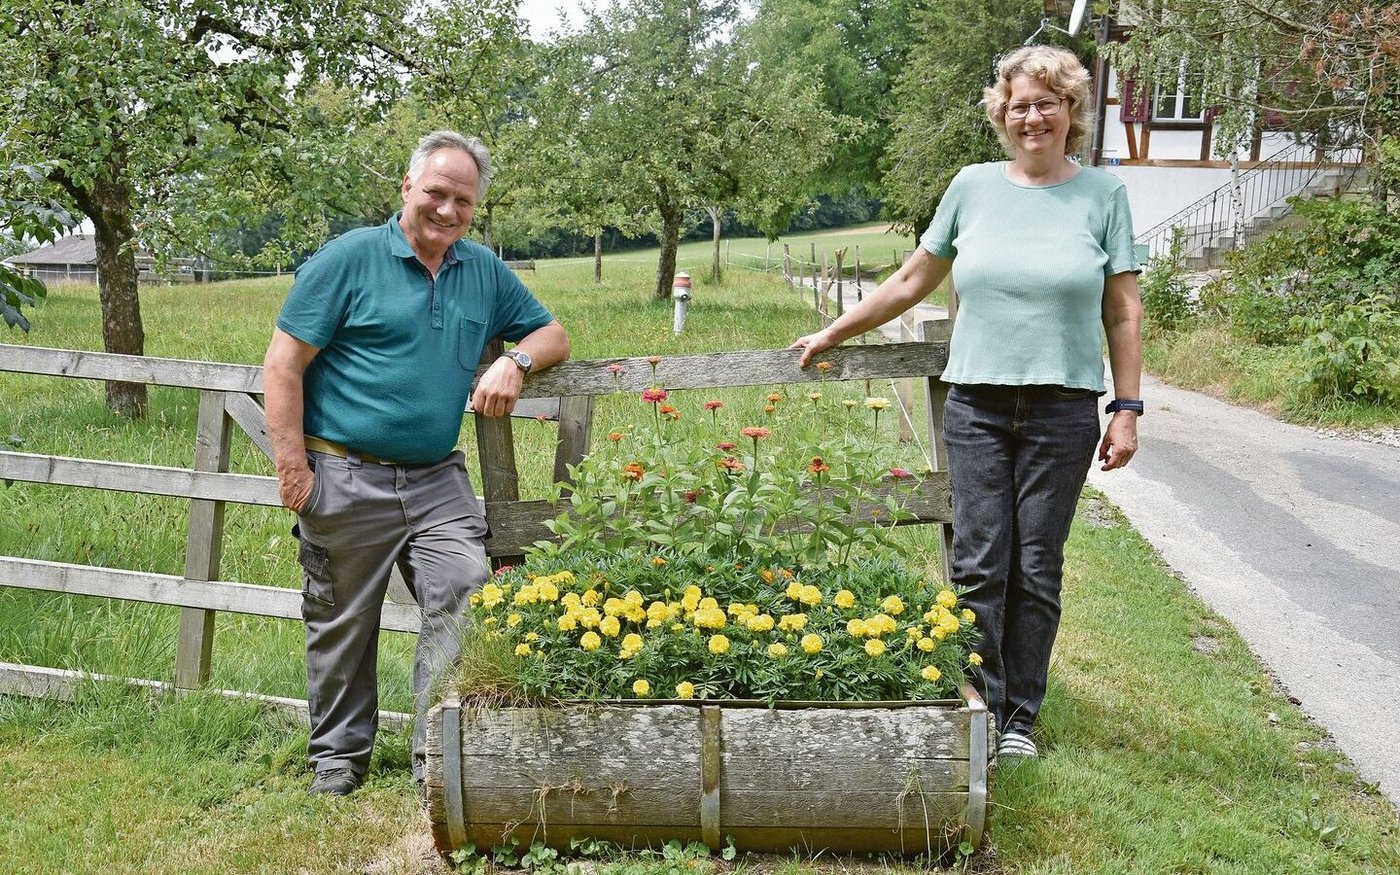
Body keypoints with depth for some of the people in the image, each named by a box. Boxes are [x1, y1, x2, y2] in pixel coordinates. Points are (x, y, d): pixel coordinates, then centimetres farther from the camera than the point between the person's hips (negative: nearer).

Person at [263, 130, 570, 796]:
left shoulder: (485, 271, 11)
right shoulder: (350, 258, -4)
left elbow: (552, 334, 20)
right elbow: (283, 365, -6)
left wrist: (515, 361, -4)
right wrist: (293, 468, -12)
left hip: (438, 482, 4)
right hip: (345, 481, -3)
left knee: (466, 604, -9)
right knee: (342, 628, 9)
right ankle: (337, 759, 28)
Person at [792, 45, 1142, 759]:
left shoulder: (1102, 194, 4)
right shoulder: (975, 186, 7)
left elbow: (1123, 313, 5)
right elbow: (911, 281, 16)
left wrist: (1128, 409, 0)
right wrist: (833, 334, 18)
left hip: (1063, 408, -1)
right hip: (976, 403, 1)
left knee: (1037, 571, 4)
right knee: (979, 567, -2)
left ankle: (1021, 719, 16)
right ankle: (982, 712, 9)